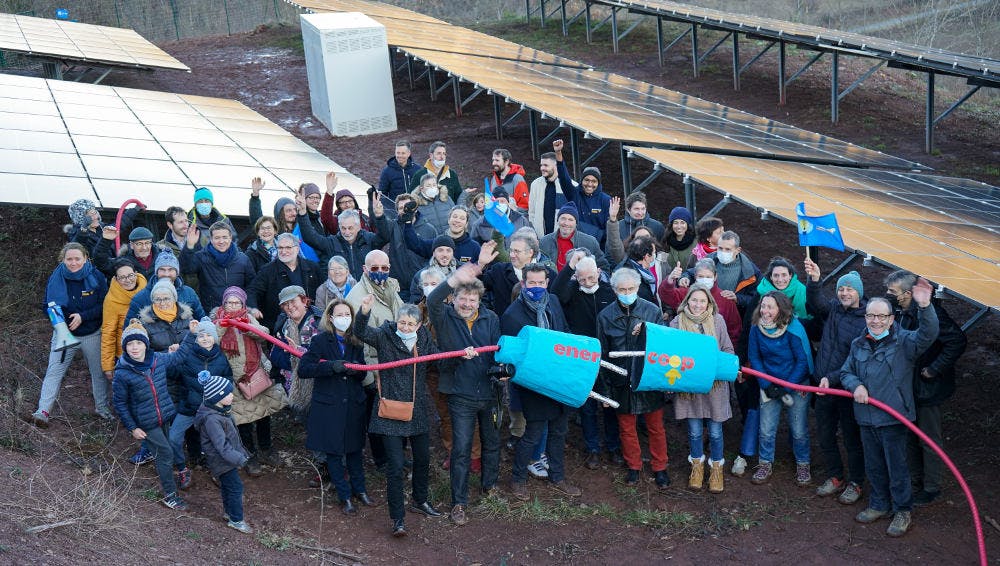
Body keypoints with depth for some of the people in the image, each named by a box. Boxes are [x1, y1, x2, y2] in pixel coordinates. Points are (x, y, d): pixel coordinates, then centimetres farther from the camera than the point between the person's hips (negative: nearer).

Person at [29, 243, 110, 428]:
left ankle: (102, 406, 30)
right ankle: (43, 411, -10)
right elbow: (48, 304, 3)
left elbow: (104, 306, -11)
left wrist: (82, 317, -22)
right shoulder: (56, 277, -6)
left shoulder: (97, 277, -10)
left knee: (99, 371, 12)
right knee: (54, 372, -9)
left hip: (92, 334, 0)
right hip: (64, 333, 0)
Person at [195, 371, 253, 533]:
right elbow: (222, 446, -31)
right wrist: (240, 459, -28)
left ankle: (228, 512, 41)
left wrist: (240, 452, 20)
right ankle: (236, 520, 15)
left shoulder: (220, 409, -3)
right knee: (235, 486, 1)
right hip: (221, 459, -9)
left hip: (228, 455, 9)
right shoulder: (211, 419, -33)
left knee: (227, 486, 23)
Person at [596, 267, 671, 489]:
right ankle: (633, 466, 31)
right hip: (621, 381, 1)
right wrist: (604, 389, 3)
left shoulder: (652, 311, -6)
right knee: (626, 428, 13)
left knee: (656, 427, 10)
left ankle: (659, 467, 26)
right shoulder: (605, 316, -2)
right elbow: (602, 355, 3)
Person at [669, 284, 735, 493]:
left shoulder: (717, 321, -2)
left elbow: (728, 350, 5)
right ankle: (697, 466, 33)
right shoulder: (677, 322, -2)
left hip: (715, 384, 0)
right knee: (694, 431, 12)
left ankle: (716, 468, 27)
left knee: (715, 431, 7)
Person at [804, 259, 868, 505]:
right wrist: (814, 280, -36)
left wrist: (832, 378, -22)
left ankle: (855, 483, 24)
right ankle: (835, 477, 33)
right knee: (825, 435, 15)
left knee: (852, 438, 7)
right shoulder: (833, 309, 3)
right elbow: (816, 302, -18)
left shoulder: (867, 321, -13)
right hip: (823, 384, 5)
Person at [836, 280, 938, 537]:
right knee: (874, 466, 18)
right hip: (866, 417, 5)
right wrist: (856, 385, -7)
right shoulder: (858, 345, 6)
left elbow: (928, 334, -29)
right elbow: (846, 372, 16)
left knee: (897, 467, 4)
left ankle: (902, 511, 20)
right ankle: (879, 505, 35)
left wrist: (924, 306, -45)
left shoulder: (904, 341, -10)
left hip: (893, 417, -5)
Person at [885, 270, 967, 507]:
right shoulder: (900, 313, 0)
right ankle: (916, 479, 37)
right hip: (907, 387, 8)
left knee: (930, 440, 6)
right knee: (910, 437, 20)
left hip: (927, 388, -8)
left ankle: (931, 488, 20)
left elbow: (957, 341, -28)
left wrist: (934, 369, -22)